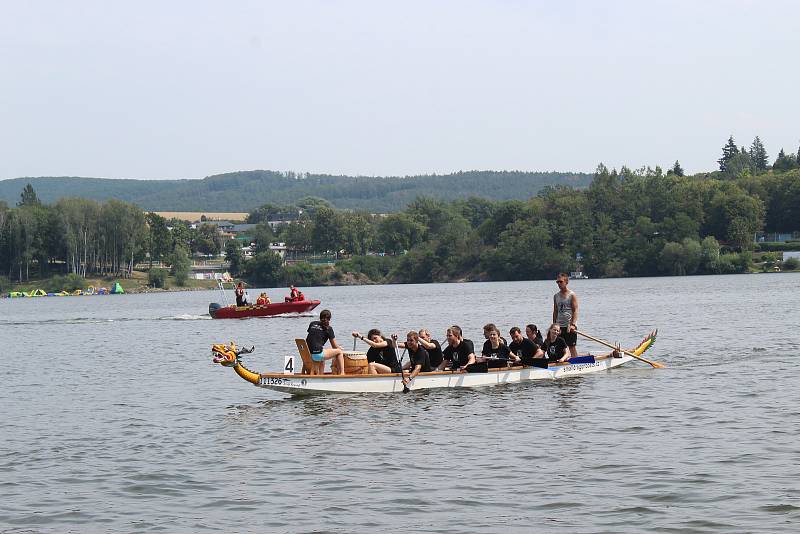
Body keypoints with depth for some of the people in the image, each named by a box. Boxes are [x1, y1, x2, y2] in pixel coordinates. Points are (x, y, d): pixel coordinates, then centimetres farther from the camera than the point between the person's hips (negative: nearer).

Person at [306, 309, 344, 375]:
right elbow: (334, 346, 5)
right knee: (340, 352, 10)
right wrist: (340, 348, 28)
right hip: (317, 354, -6)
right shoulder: (328, 328, 1)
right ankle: (342, 373, 6)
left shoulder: (312, 324, 14)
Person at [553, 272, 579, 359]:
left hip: (570, 326, -5)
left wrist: (573, 324, -21)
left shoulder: (572, 295, -5)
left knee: (572, 347, -3)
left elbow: (575, 310, -11)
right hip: (559, 326, 5)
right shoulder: (556, 296, 12)